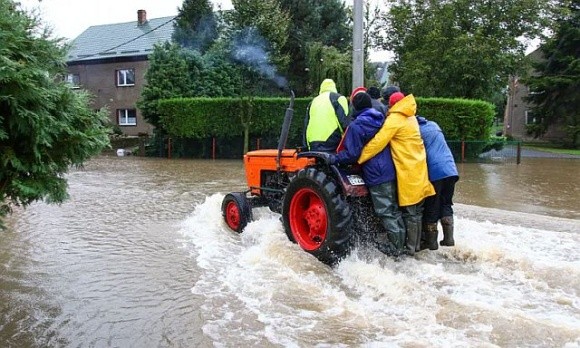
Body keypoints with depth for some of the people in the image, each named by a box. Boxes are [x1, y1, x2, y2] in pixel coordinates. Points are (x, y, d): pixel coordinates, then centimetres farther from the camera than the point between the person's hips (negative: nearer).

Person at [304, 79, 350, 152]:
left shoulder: (313, 101, 24)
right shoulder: (338, 98, 6)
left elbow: (306, 125, 22)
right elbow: (344, 123, -6)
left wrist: (307, 146, 23)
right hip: (331, 144, -5)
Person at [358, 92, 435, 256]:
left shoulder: (395, 119, -13)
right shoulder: (410, 117, 13)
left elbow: (378, 142, -19)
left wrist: (359, 159, -15)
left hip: (408, 172, -8)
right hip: (419, 169, 8)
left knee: (410, 212, 0)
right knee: (417, 211, 15)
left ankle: (411, 248, 7)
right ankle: (416, 244, 25)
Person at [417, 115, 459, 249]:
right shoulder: (433, 125, 20)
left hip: (434, 173, -6)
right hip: (450, 171, 6)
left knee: (431, 209, 4)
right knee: (446, 205, 17)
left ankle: (431, 242, 9)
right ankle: (449, 238, 15)